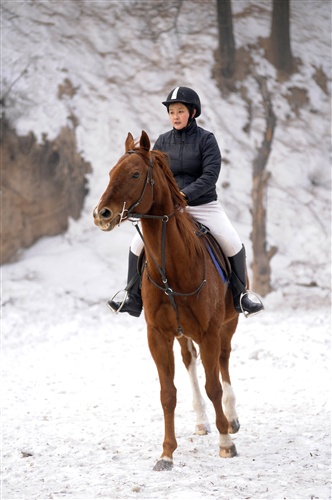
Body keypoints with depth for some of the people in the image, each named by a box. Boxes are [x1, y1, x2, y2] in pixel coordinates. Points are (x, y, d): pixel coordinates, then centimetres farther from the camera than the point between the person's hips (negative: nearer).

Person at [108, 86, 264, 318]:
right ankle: (134, 300, 2)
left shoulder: (206, 139, -6)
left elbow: (210, 175, -16)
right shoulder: (163, 141, 4)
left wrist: (185, 194, -27)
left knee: (233, 245, -18)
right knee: (138, 244, -11)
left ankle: (240, 296, 2)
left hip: (203, 205, -2)